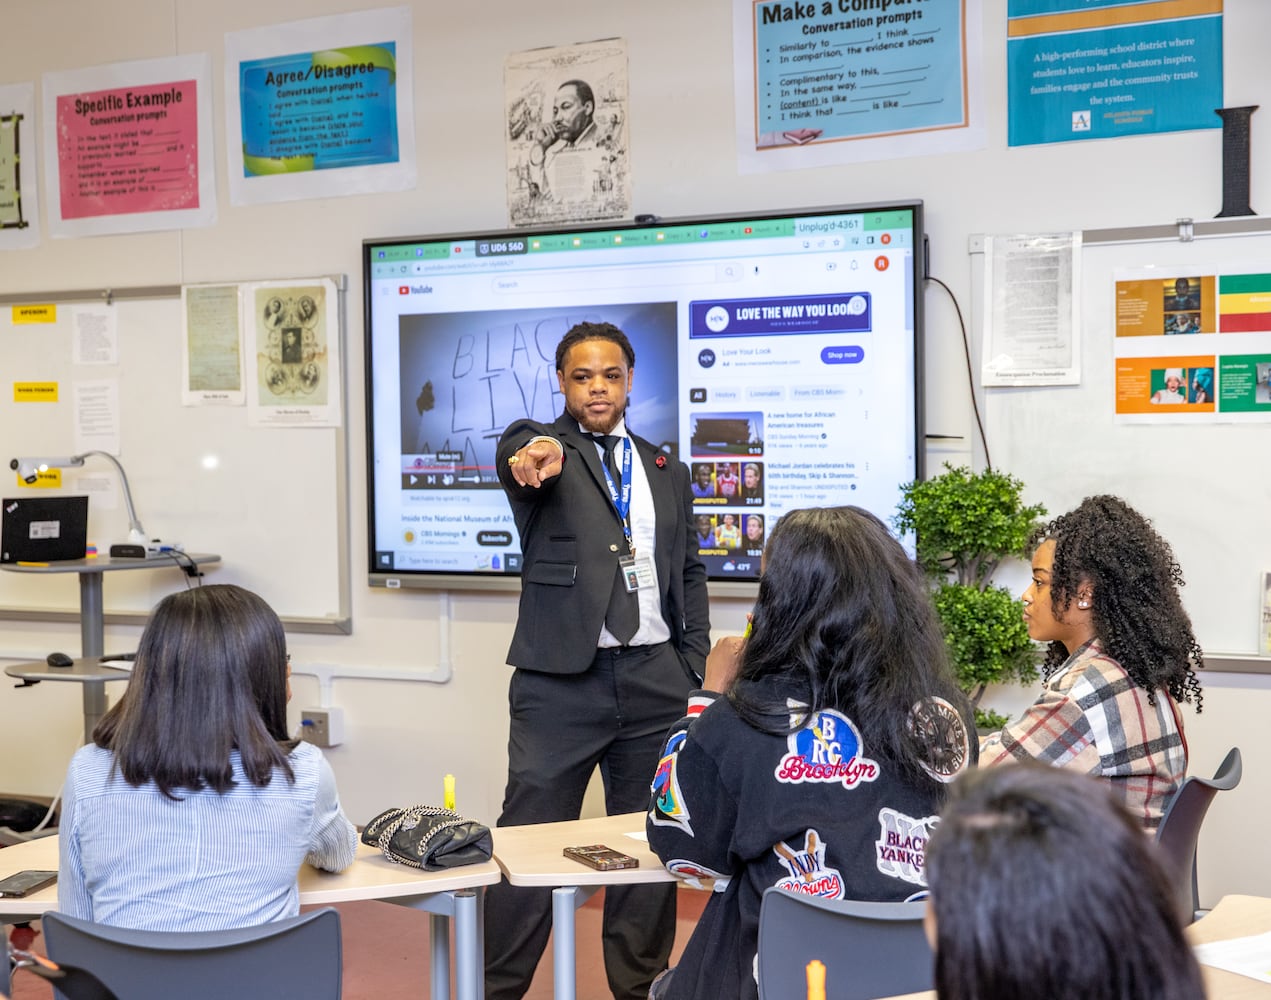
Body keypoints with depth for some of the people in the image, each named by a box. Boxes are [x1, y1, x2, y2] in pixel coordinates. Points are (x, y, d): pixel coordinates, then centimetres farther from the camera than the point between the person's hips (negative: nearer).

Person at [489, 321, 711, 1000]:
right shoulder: (541, 444, 2)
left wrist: (692, 666, 8)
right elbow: (517, 451, -23)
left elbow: (690, 572, 18)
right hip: (561, 681, -4)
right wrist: (533, 454, -48)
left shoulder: (668, 473, 16)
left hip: (655, 681, 4)